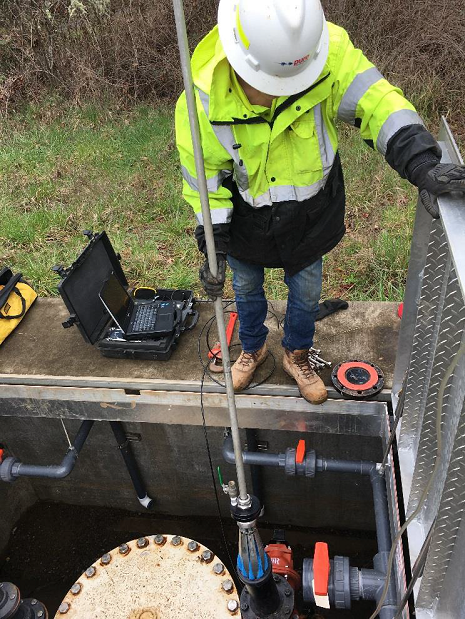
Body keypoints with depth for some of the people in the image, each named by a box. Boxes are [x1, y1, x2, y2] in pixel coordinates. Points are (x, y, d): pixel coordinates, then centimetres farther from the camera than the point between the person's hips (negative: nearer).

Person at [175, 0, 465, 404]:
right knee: (247, 290, 22)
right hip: (246, 222, 0)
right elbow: (204, 177, -17)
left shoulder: (327, 53, -27)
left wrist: (423, 165, -44)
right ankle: (253, 348, 54)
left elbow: (377, 103, -28)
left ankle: (296, 355, 49)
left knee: (306, 294, 19)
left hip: (310, 217, 1)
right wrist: (213, 247, -17)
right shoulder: (203, 100, -27)